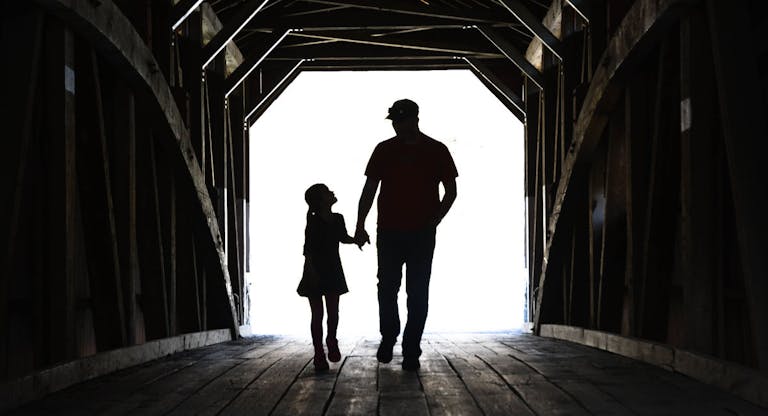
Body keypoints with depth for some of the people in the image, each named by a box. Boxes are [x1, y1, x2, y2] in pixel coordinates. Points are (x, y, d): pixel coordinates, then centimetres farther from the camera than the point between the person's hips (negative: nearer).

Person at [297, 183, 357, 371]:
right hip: (315, 273, -5)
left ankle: (331, 342, 31)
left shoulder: (338, 219, 3)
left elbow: (343, 238, 20)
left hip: (333, 271, 5)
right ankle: (319, 353, 8)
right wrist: (312, 272, -23)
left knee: (333, 311, 8)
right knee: (317, 313, 1)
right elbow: (307, 250, -16)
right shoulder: (314, 222, -14)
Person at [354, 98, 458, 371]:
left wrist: (433, 221, -6)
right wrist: (360, 226, -2)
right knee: (387, 289, 5)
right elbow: (369, 190, 6)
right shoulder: (384, 150, 5)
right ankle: (388, 338, 27)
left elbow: (451, 191, 6)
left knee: (418, 293, 0)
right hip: (388, 233, 1)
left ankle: (411, 351, 7)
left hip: (422, 235, -1)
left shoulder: (436, 151, 2)